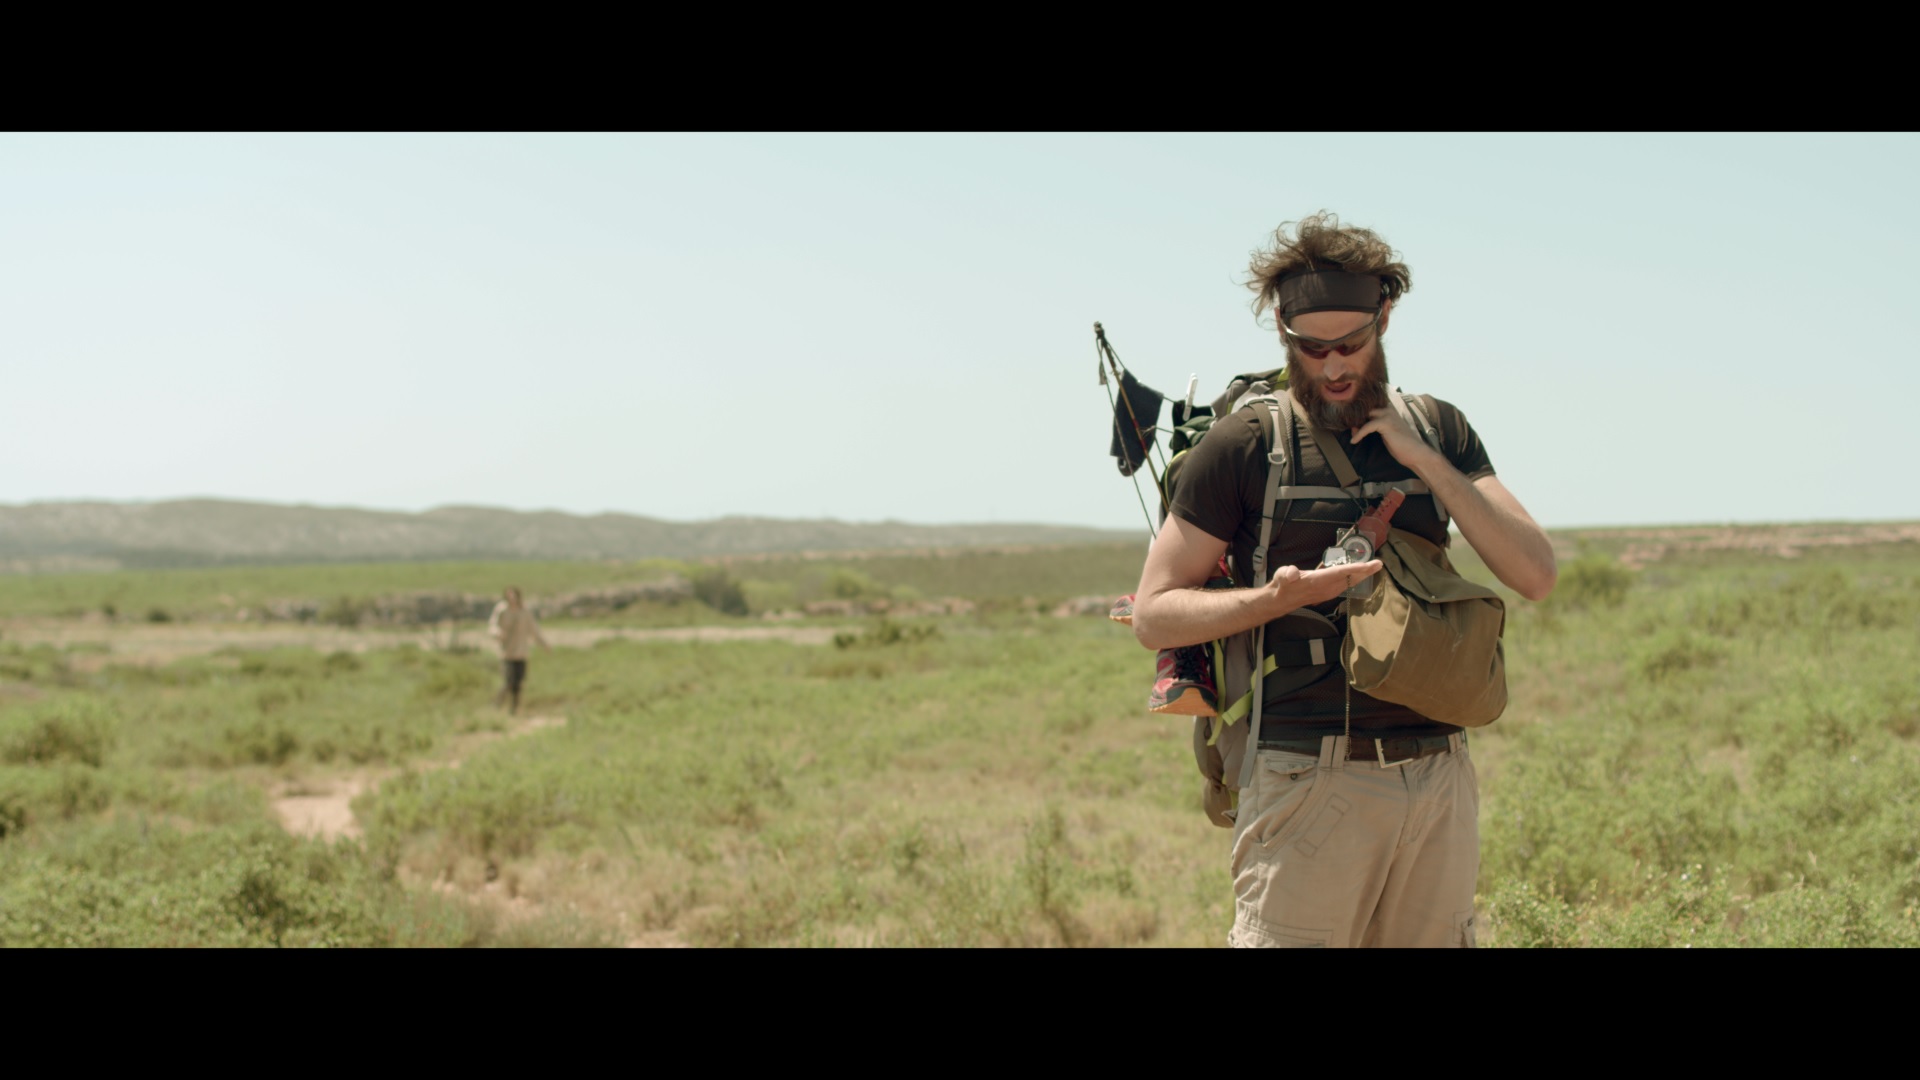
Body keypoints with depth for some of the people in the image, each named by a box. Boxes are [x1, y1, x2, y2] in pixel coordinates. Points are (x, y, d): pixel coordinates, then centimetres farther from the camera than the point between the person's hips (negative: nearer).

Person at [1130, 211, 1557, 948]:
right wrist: (1275, 599, -18)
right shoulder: (1244, 444, -1)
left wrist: (1428, 464, -6)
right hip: (1311, 779, -4)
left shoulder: (1436, 430, 12)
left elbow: (1535, 576, 3)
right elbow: (1154, 615, -2)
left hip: (1441, 777, 5)